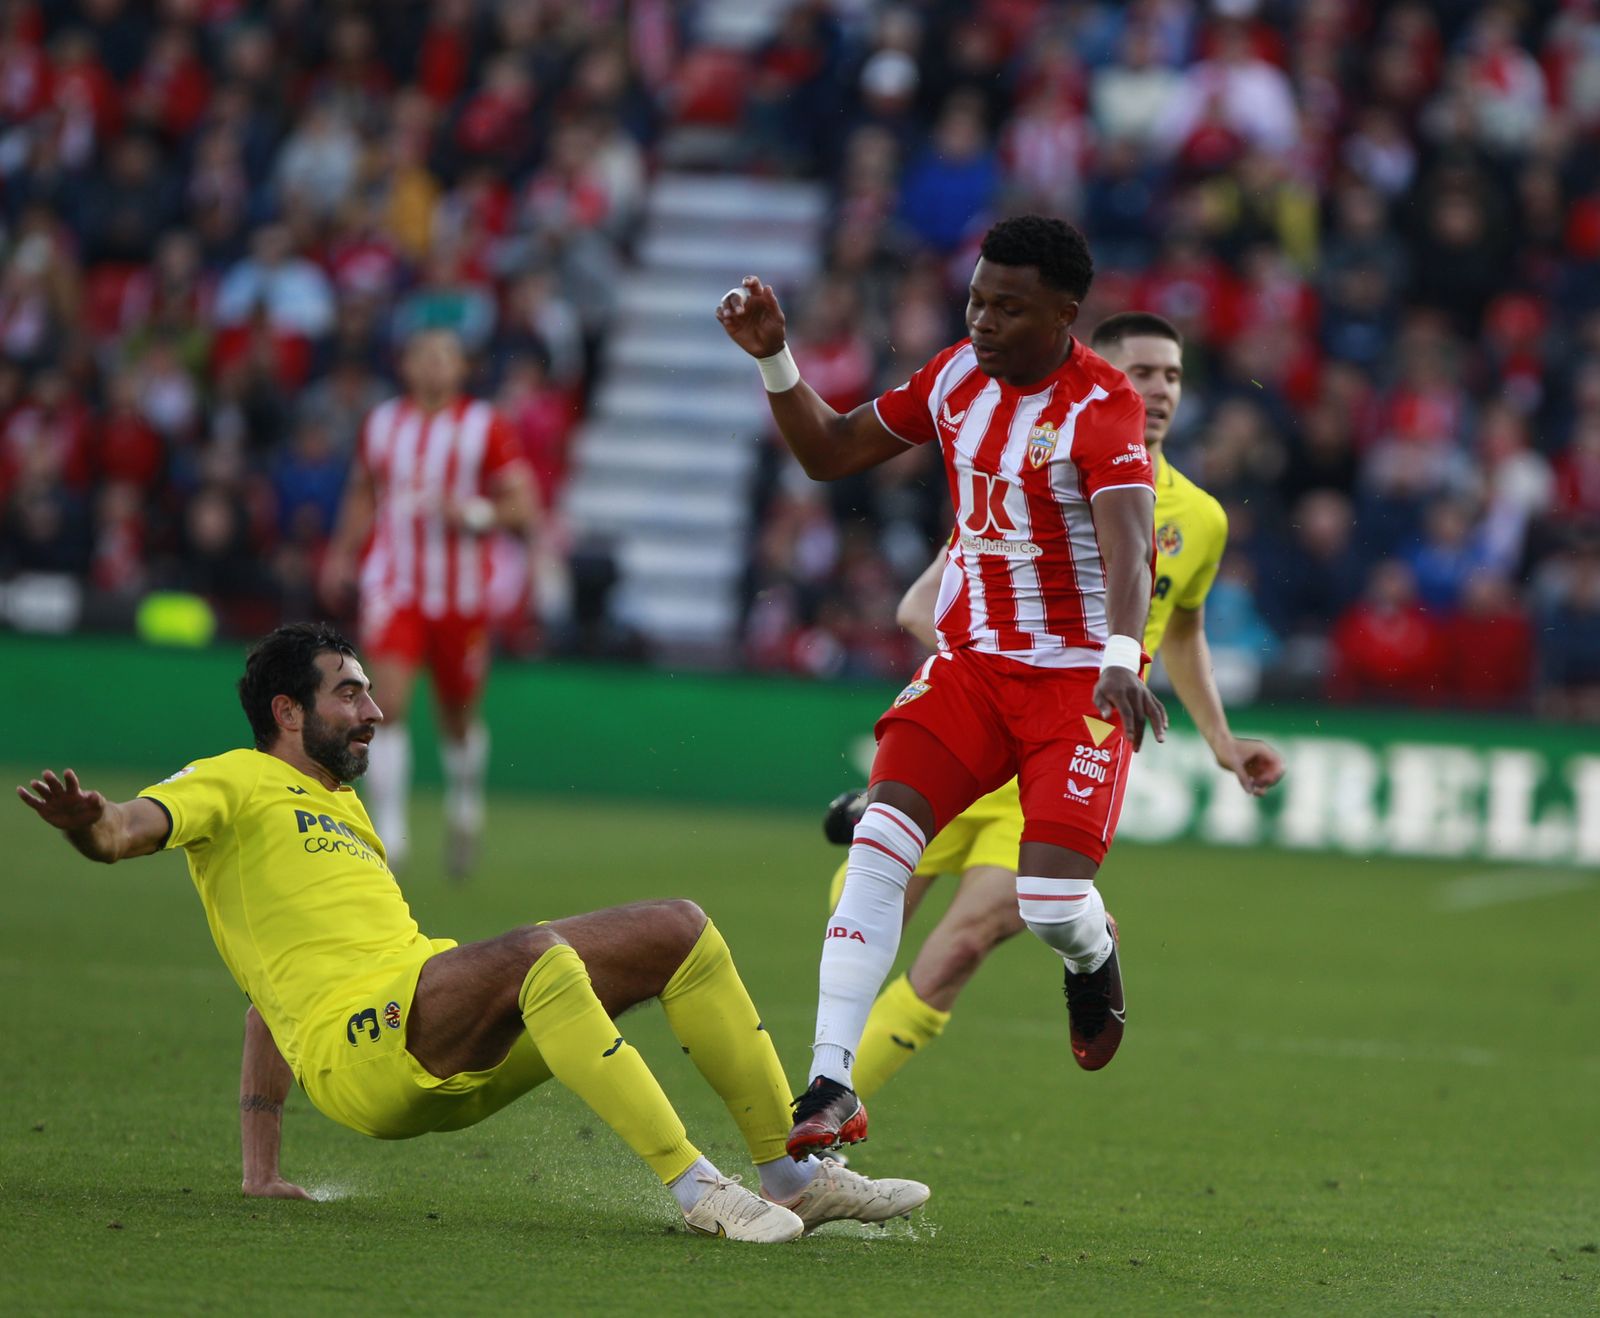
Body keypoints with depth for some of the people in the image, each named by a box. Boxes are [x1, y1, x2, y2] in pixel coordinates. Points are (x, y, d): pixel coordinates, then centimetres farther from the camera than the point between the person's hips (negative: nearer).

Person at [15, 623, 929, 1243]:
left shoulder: (346, 814, 34)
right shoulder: (234, 783, 8)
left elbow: (270, 1003, 35)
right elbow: (131, 828, -13)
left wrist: (261, 1164, 26)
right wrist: (92, 824, -38)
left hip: (463, 1058, 9)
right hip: (358, 1048, -9)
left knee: (679, 930, 2)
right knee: (536, 953, -36)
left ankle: (792, 1173, 2)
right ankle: (694, 1186, -37)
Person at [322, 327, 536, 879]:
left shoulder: (487, 427, -4)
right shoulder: (381, 424, 6)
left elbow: (523, 508, -5)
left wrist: (476, 514, -22)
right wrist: (343, 553, 17)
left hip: (462, 594, -1)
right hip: (393, 587, 1)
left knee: (459, 718, 11)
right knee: (389, 704, -17)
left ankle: (465, 805, 41)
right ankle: (389, 833, -14)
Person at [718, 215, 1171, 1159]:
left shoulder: (1102, 407, -17)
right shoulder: (958, 374, 4)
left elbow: (1128, 548, -32)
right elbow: (829, 453, 16)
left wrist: (1122, 658, -50)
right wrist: (774, 358, 1)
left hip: (1079, 674, -5)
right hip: (971, 662, 5)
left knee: (1052, 898, -18)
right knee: (882, 840, -17)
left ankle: (1093, 956, 23)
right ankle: (831, 1091, -19)